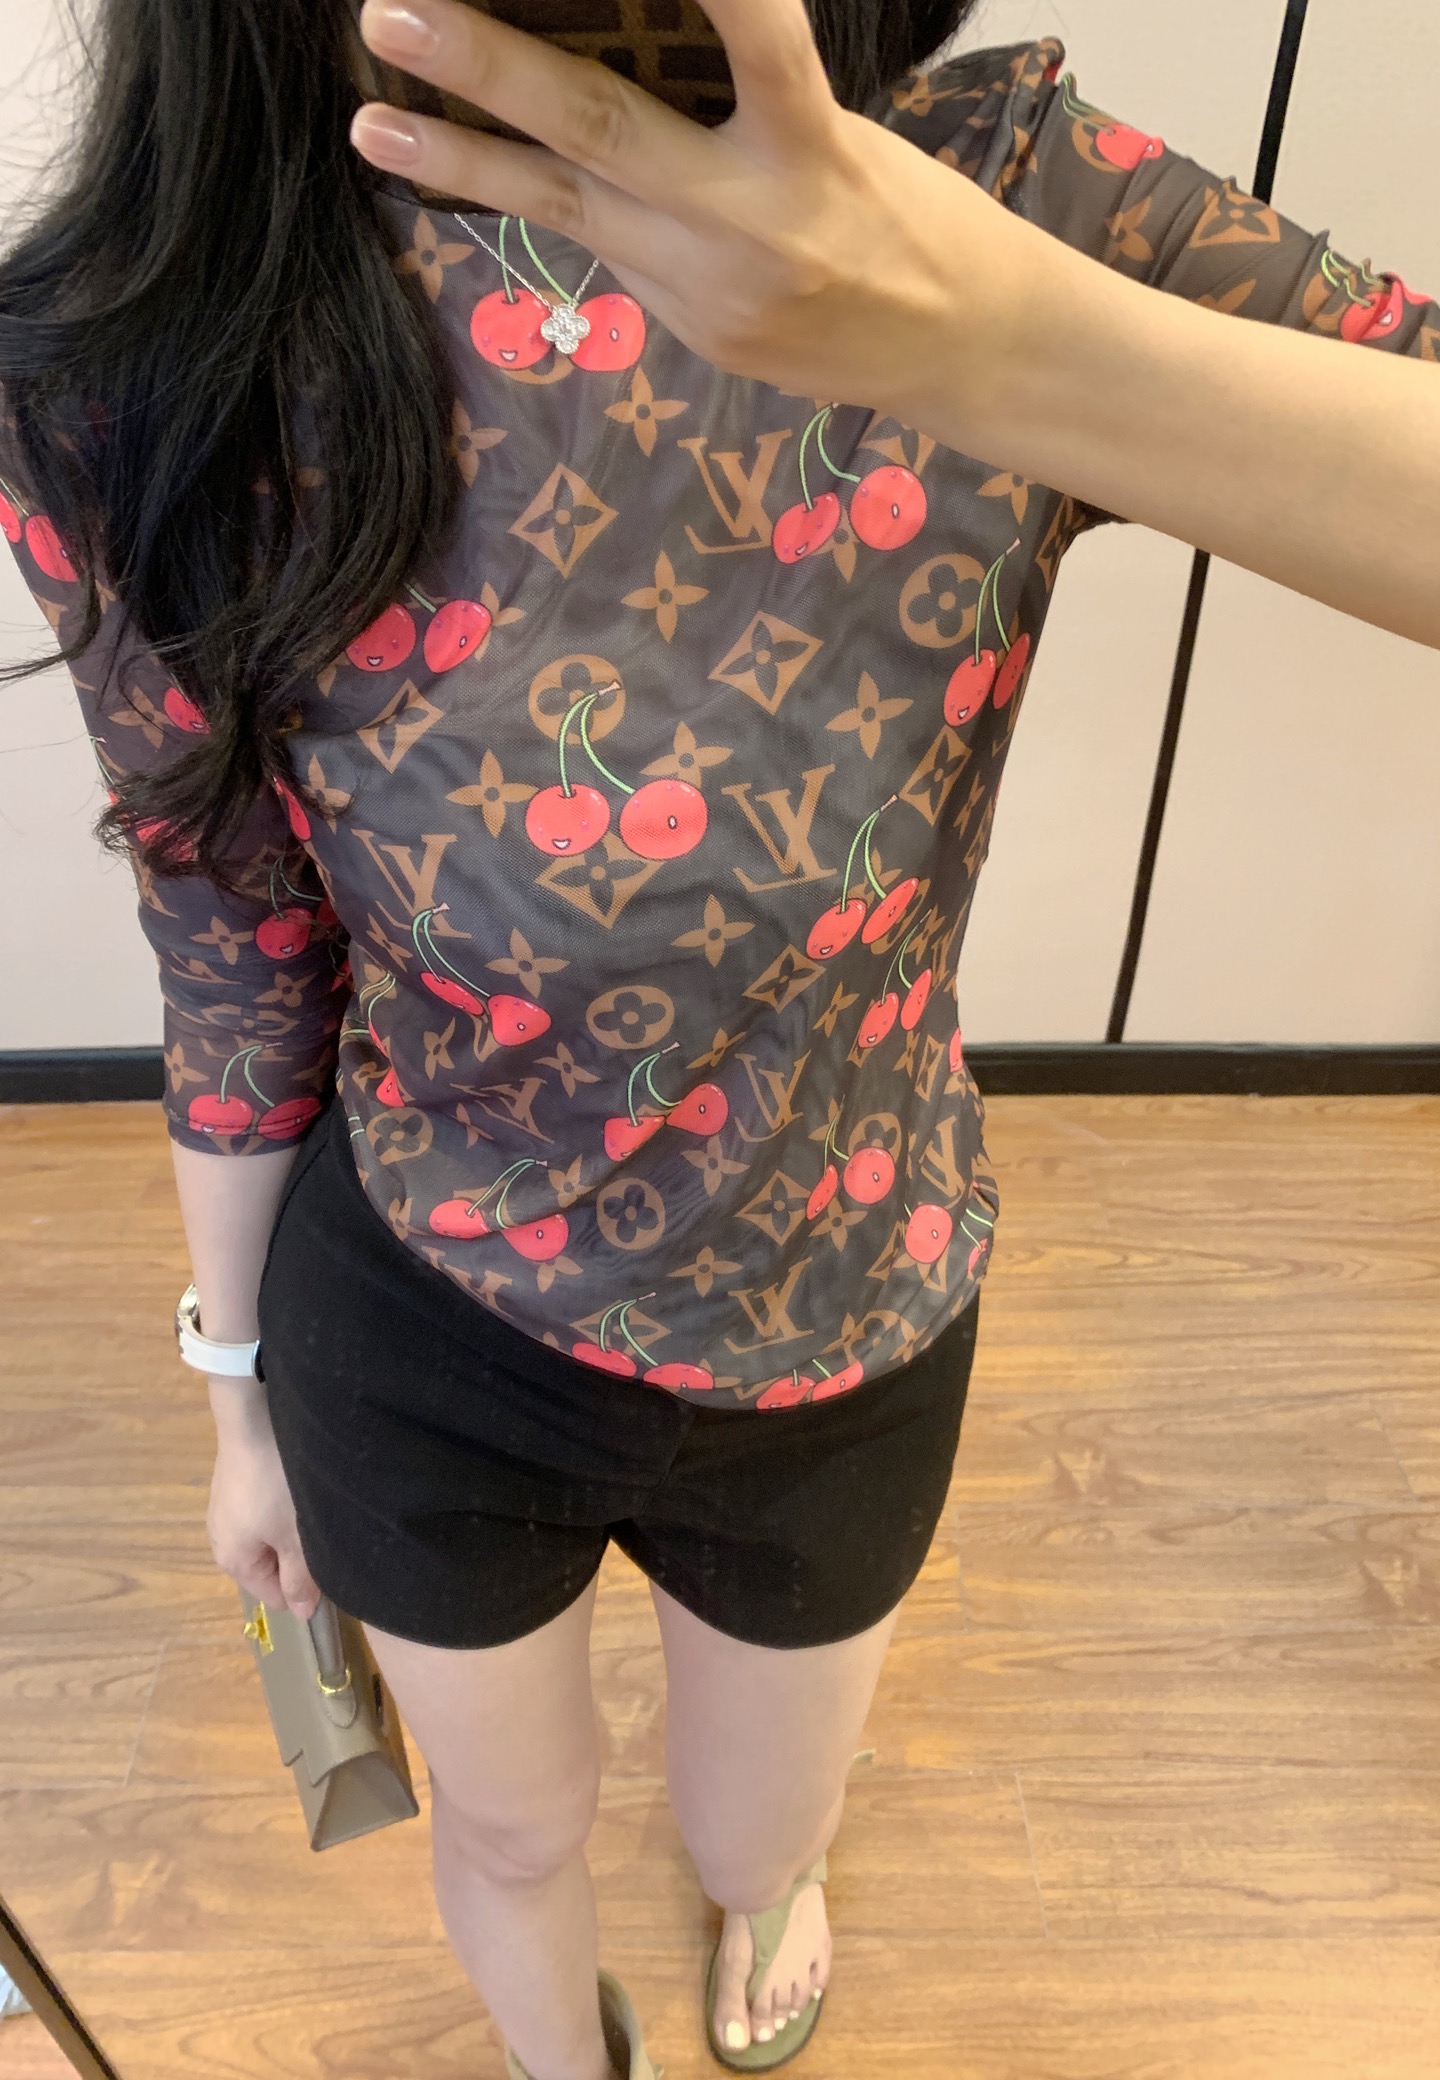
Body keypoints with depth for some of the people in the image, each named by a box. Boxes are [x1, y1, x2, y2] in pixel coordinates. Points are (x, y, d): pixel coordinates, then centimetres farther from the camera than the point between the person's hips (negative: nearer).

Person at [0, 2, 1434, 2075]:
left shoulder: (1001, 187, -17)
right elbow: (234, 956, -7)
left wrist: (1010, 345, -44)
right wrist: (241, 1385, 7)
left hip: (844, 1350, 2)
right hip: (413, 1341, 0)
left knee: (758, 1843, 32)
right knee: (512, 1839, 30)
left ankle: (768, 1881, 77)